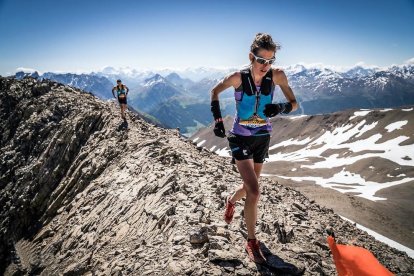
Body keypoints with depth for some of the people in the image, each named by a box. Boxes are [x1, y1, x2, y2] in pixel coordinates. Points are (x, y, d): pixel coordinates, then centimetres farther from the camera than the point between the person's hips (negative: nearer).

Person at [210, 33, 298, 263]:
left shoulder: (277, 76, -13)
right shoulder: (238, 78, -18)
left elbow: (294, 104, -4)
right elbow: (215, 91, 1)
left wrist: (280, 108, -27)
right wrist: (217, 119, -9)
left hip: (263, 138, 4)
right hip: (241, 139, -4)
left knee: (250, 186, 20)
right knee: (254, 191, -14)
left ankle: (231, 201, 55)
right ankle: (252, 242, 6)